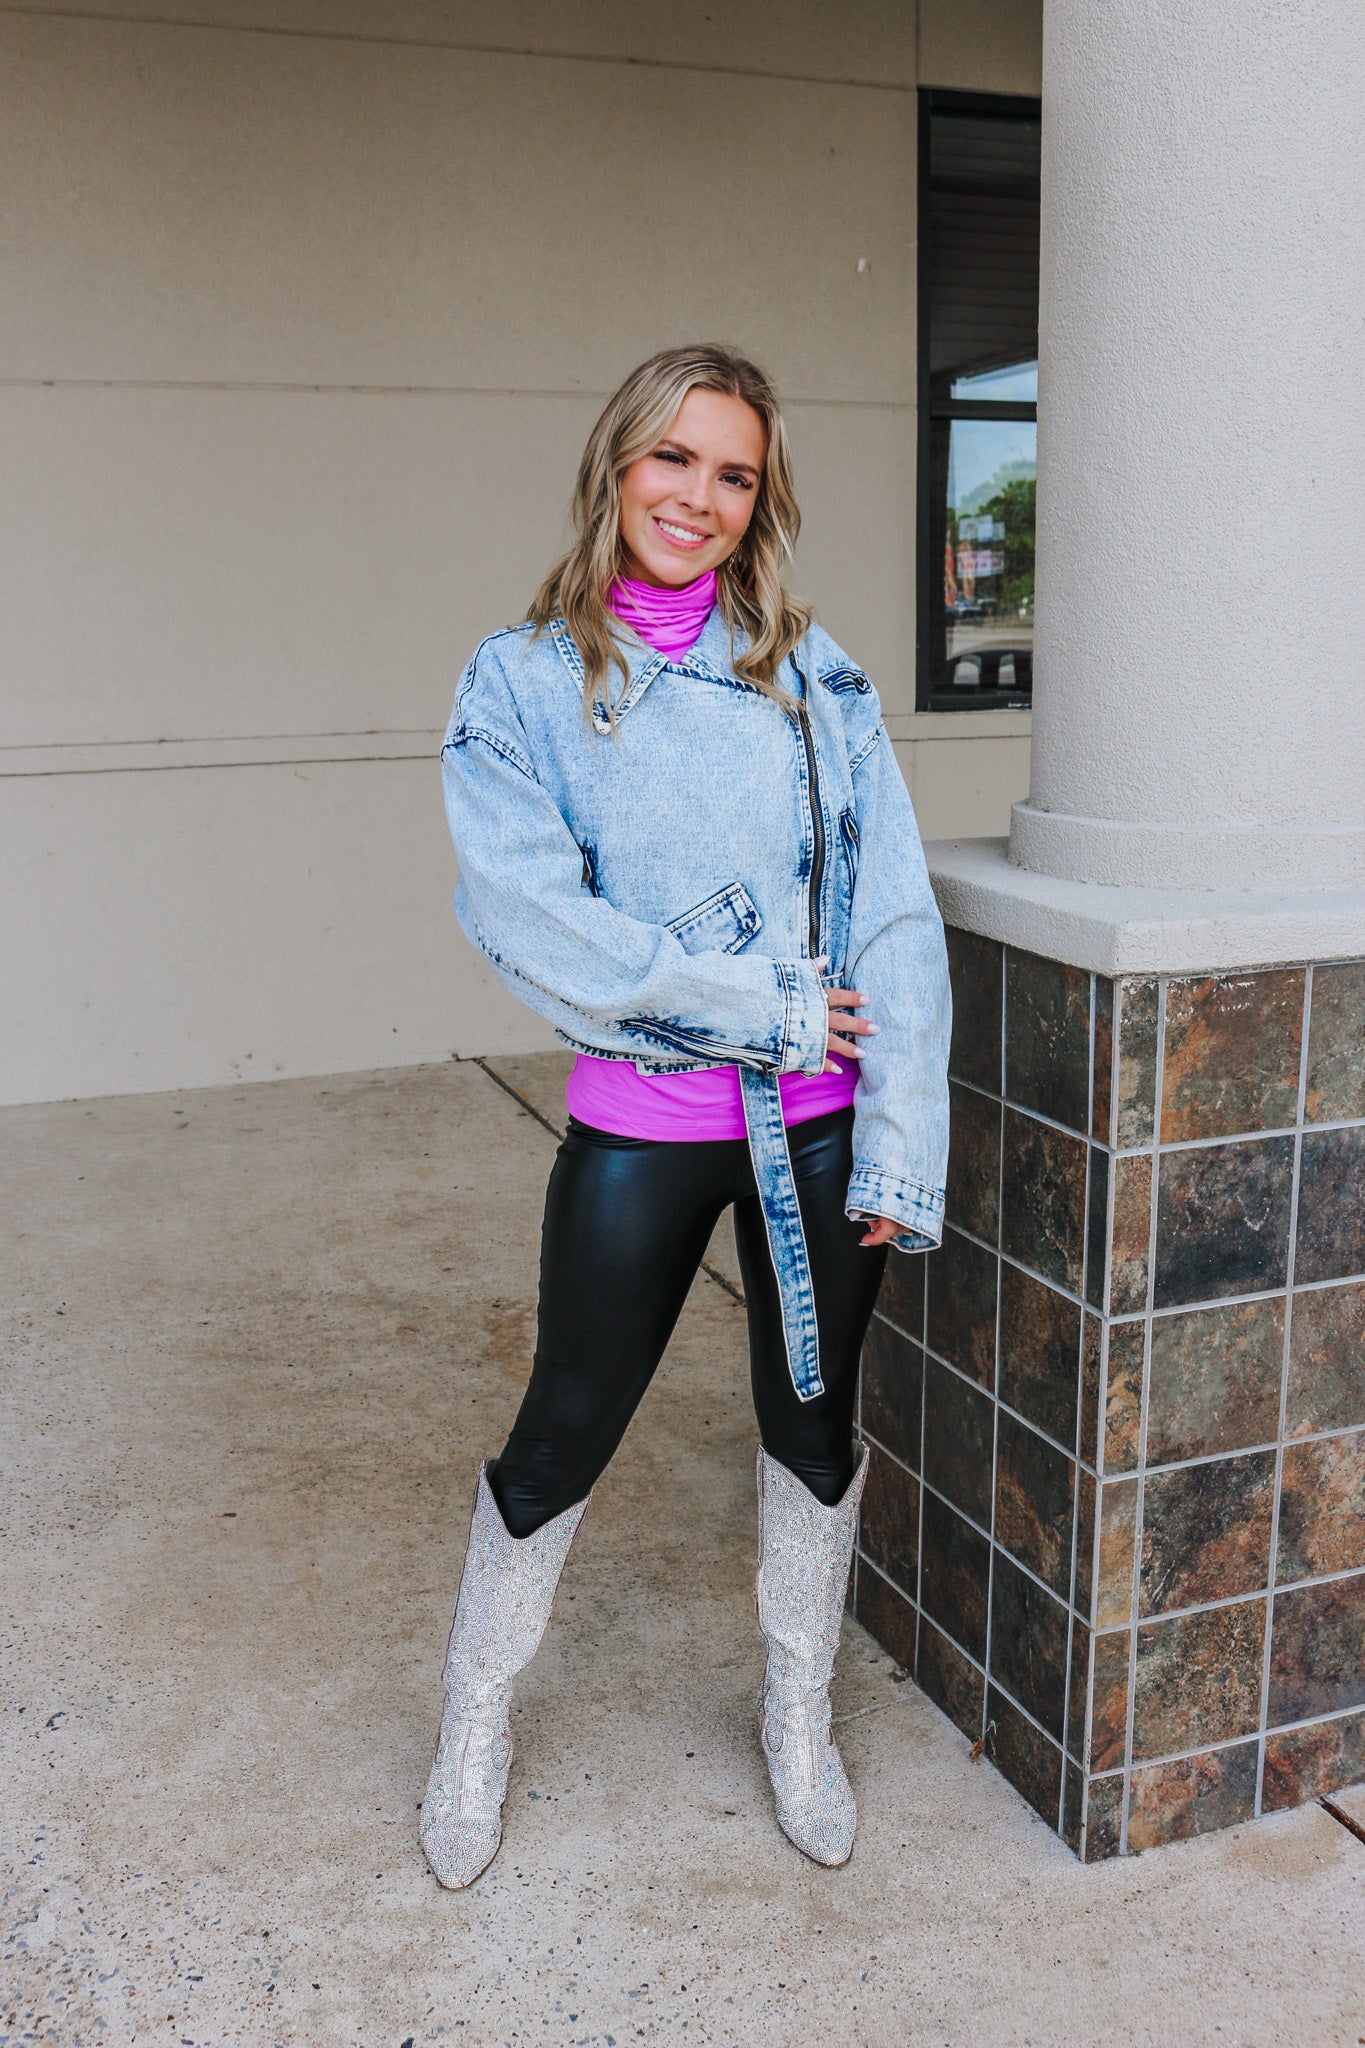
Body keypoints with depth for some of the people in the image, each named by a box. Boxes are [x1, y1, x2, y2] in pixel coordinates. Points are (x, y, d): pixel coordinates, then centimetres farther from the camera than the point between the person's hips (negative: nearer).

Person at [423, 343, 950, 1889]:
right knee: (560, 1441, 11)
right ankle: (474, 1725, 38)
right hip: (639, 1132, -2)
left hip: (820, 1125, 2)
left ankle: (797, 1717, 42)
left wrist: (900, 1151, -8)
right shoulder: (521, 681, -2)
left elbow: (893, 916, -1)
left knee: (813, 1425, 16)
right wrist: (761, 1005, -17)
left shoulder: (812, 674, 3)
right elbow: (522, 910, -15)